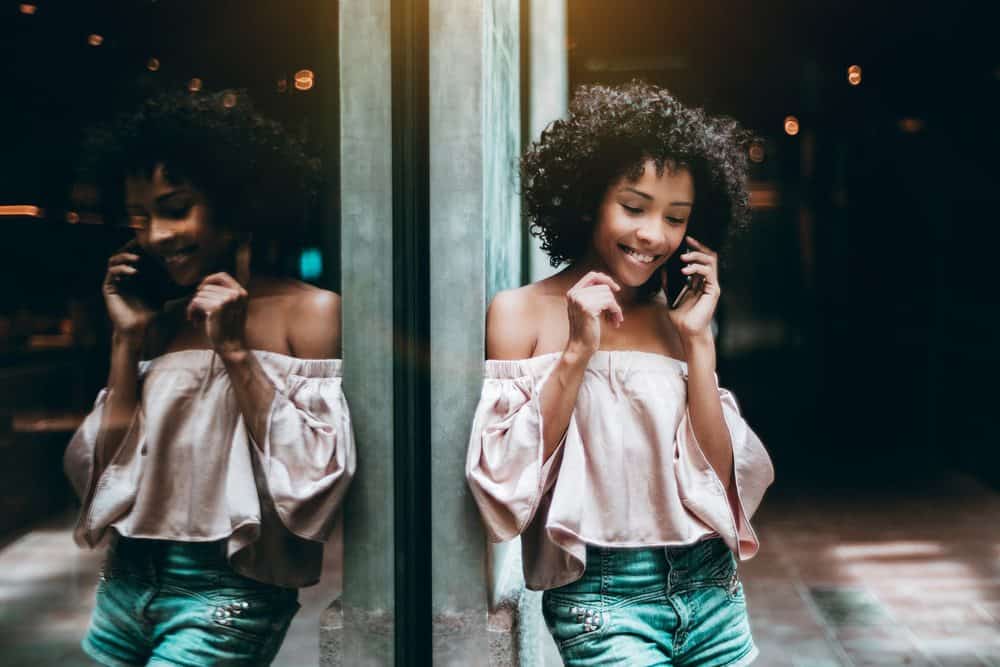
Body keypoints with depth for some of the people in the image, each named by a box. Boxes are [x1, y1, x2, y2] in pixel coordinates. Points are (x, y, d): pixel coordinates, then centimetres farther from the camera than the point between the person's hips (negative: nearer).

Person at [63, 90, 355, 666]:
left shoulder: (310, 311, -8)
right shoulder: (159, 321, 7)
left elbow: (316, 483, -14)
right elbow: (105, 475, 4)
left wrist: (236, 350, -16)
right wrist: (127, 341, -1)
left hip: (227, 595, -5)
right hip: (126, 582, 6)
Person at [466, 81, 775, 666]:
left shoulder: (676, 318, 6)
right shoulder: (521, 313, -4)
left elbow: (722, 480, 0)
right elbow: (505, 487, -10)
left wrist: (699, 341, -5)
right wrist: (577, 353, -16)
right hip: (602, 599, -4)